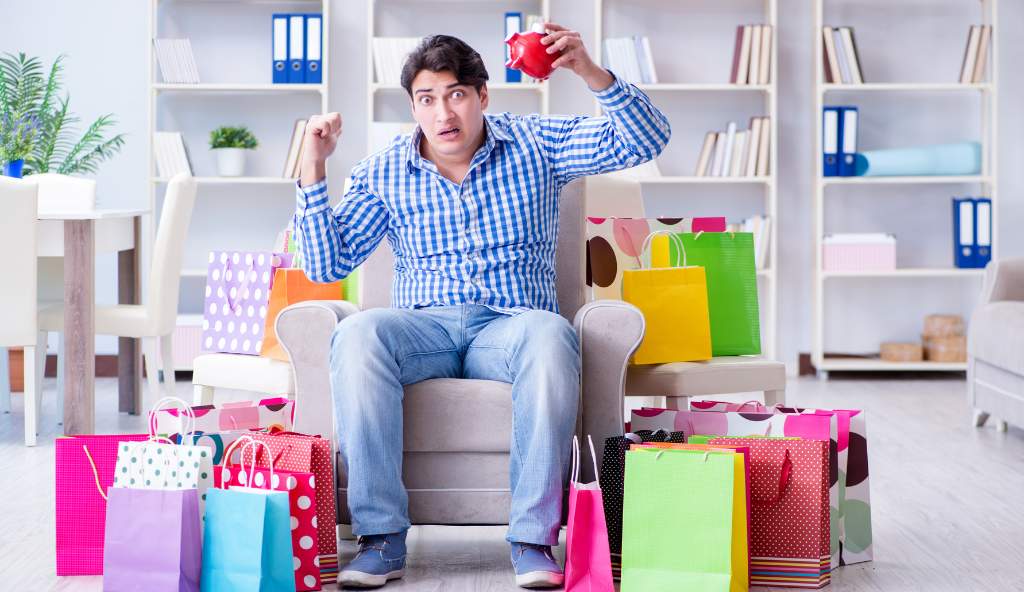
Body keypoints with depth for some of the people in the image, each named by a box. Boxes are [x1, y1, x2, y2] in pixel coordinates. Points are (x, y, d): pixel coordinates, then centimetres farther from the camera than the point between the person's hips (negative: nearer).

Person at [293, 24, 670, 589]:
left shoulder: (534, 143, 7)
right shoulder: (383, 173, 9)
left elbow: (644, 141, -2)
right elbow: (327, 265, 4)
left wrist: (590, 73, -19)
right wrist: (313, 172, -5)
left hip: (510, 326, -1)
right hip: (425, 327, 1)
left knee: (551, 336, -38)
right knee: (356, 335, -34)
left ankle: (533, 537, -34)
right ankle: (382, 538, -30)